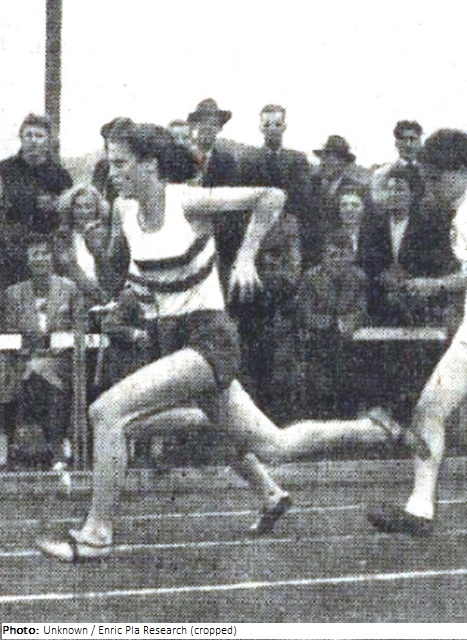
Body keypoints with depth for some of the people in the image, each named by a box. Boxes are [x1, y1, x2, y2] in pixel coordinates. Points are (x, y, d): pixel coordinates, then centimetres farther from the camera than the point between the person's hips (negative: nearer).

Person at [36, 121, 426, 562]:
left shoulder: (188, 203, -13)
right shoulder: (125, 211, 6)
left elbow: (271, 196, -8)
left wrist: (245, 257, -12)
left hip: (209, 339, -8)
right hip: (174, 342, 8)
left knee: (107, 411, -19)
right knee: (273, 447, 12)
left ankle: (96, 535, -11)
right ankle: (378, 432, 27)